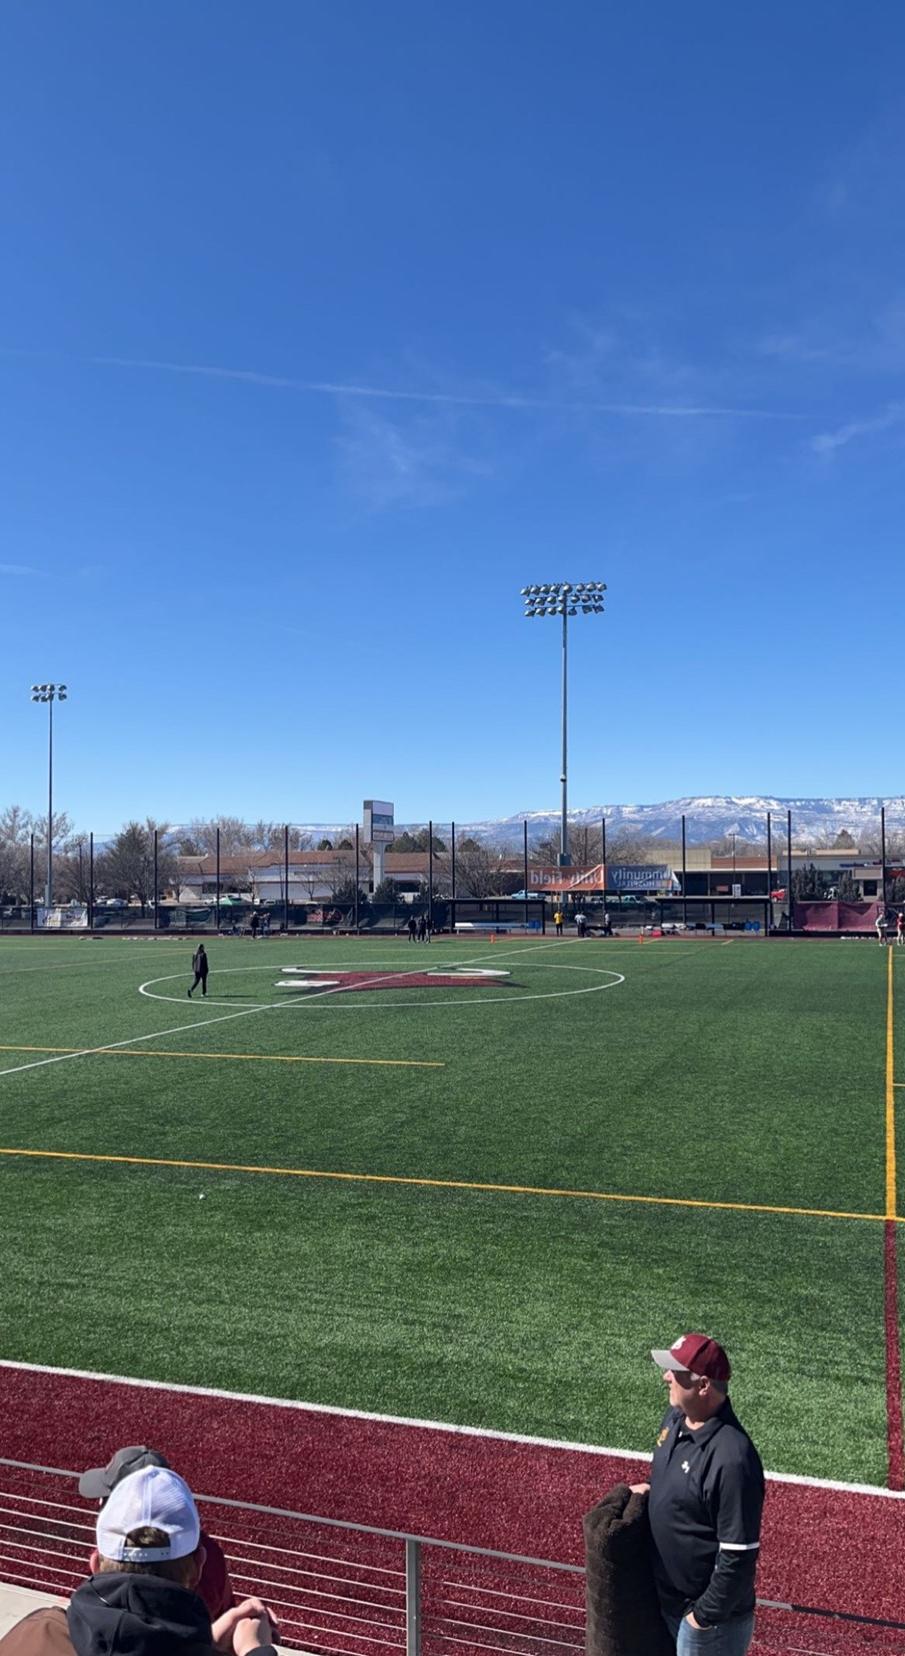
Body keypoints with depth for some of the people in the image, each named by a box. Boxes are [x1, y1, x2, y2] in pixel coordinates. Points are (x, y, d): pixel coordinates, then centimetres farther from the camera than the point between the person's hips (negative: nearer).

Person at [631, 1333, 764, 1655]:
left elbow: (739, 1555, -26)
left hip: (712, 1615, -8)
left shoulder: (731, 1458, -32)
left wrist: (706, 1616, -18)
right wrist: (652, 1489, 1)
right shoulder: (675, 1418, -5)